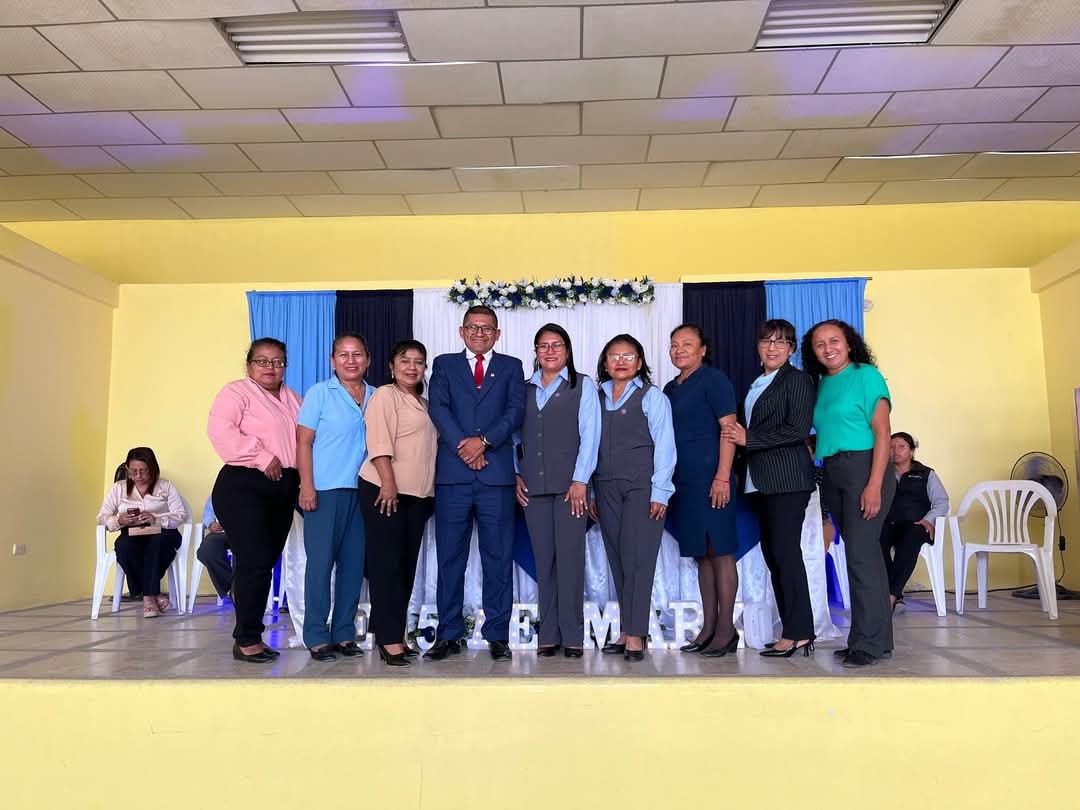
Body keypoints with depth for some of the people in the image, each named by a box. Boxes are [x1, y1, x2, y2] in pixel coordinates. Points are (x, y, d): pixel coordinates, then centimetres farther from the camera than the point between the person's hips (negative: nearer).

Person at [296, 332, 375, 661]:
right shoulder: (319, 393, -1)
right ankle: (317, 636, 9)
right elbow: (304, 441, -4)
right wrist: (306, 486, -11)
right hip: (325, 489, -4)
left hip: (362, 491, 4)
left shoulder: (375, 397, 10)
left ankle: (344, 633, 19)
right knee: (321, 561, -1)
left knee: (353, 562, 8)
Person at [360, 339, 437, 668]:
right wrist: (388, 483, -22)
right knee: (387, 564, -4)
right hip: (385, 491, -7)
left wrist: (430, 491, 16)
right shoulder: (384, 396, -2)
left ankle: (393, 634, 18)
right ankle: (389, 639, 0)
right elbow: (378, 443, -13)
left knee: (407, 567, 9)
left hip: (418, 494, 7)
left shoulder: (424, 404, 21)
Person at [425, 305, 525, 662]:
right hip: (452, 473, 0)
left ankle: (498, 635, 10)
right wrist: (463, 446, -12)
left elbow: (515, 410, 1)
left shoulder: (511, 366, 15)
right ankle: (449, 635, 13)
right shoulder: (444, 364, 15)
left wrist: (484, 440, -13)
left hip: (496, 473, 0)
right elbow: (438, 408, 1)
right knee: (450, 557, 4)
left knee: (498, 557, 2)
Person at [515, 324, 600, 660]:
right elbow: (515, 434, 15)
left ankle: (572, 635, 4)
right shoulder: (524, 389, 15)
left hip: (569, 484, -3)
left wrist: (580, 480, -9)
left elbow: (589, 435, -2)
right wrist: (516, 475, 4)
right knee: (543, 560, 5)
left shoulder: (582, 386, 6)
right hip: (533, 486, 3)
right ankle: (548, 635, 12)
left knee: (569, 557, -5)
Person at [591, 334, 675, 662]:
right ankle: (628, 631, 13)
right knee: (617, 560, 6)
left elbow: (664, 445, -3)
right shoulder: (597, 398, 13)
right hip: (607, 487, 4)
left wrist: (660, 492, -9)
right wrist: (591, 491, 8)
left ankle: (635, 635, -3)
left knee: (636, 558, -8)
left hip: (642, 487, -4)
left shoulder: (652, 396, 1)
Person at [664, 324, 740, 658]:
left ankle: (726, 630, 3)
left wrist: (722, 477, -19)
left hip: (710, 477, -8)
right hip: (683, 481, 8)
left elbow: (729, 427, -11)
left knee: (719, 551, -4)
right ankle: (708, 628, 16)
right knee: (700, 553, 10)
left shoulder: (713, 379, -3)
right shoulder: (670, 388, 18)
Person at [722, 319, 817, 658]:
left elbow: (797, 429, -13)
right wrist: (740, 436, 1)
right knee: (771, 552, 7)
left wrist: (749, 438, -11)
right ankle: (795, 631, 13)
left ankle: (797, 633, -1)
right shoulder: (755, 385, 20)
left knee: (785, 551, -8)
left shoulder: (797, 379, -3)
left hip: (788, 477, -8)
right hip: (762, 479, 8)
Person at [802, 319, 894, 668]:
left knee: (860, 554, -9)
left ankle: (867, 642, 0)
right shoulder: (821, 385, 14)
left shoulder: (866, 375, -4)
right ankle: (879, 639, 18)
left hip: (863, 468, -7)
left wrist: (875, 484, -19)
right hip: (832, 475, 7)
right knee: (865, 552, 11)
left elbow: (882, 432, -10)